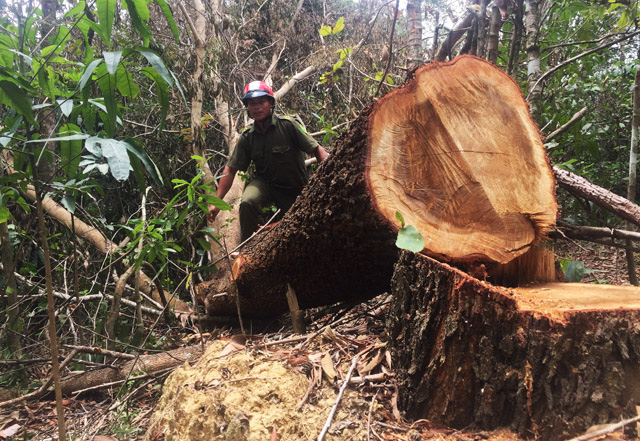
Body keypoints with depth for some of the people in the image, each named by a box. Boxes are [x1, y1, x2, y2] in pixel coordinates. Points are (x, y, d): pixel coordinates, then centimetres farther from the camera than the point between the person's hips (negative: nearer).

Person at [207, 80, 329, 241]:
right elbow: (230, 170, -4)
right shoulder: (247, 136, -6)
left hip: (296, 187, -1)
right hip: (266, 183, 1)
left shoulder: (287, 125, -16)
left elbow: (317, 150, -18)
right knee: (247, 202, -28)